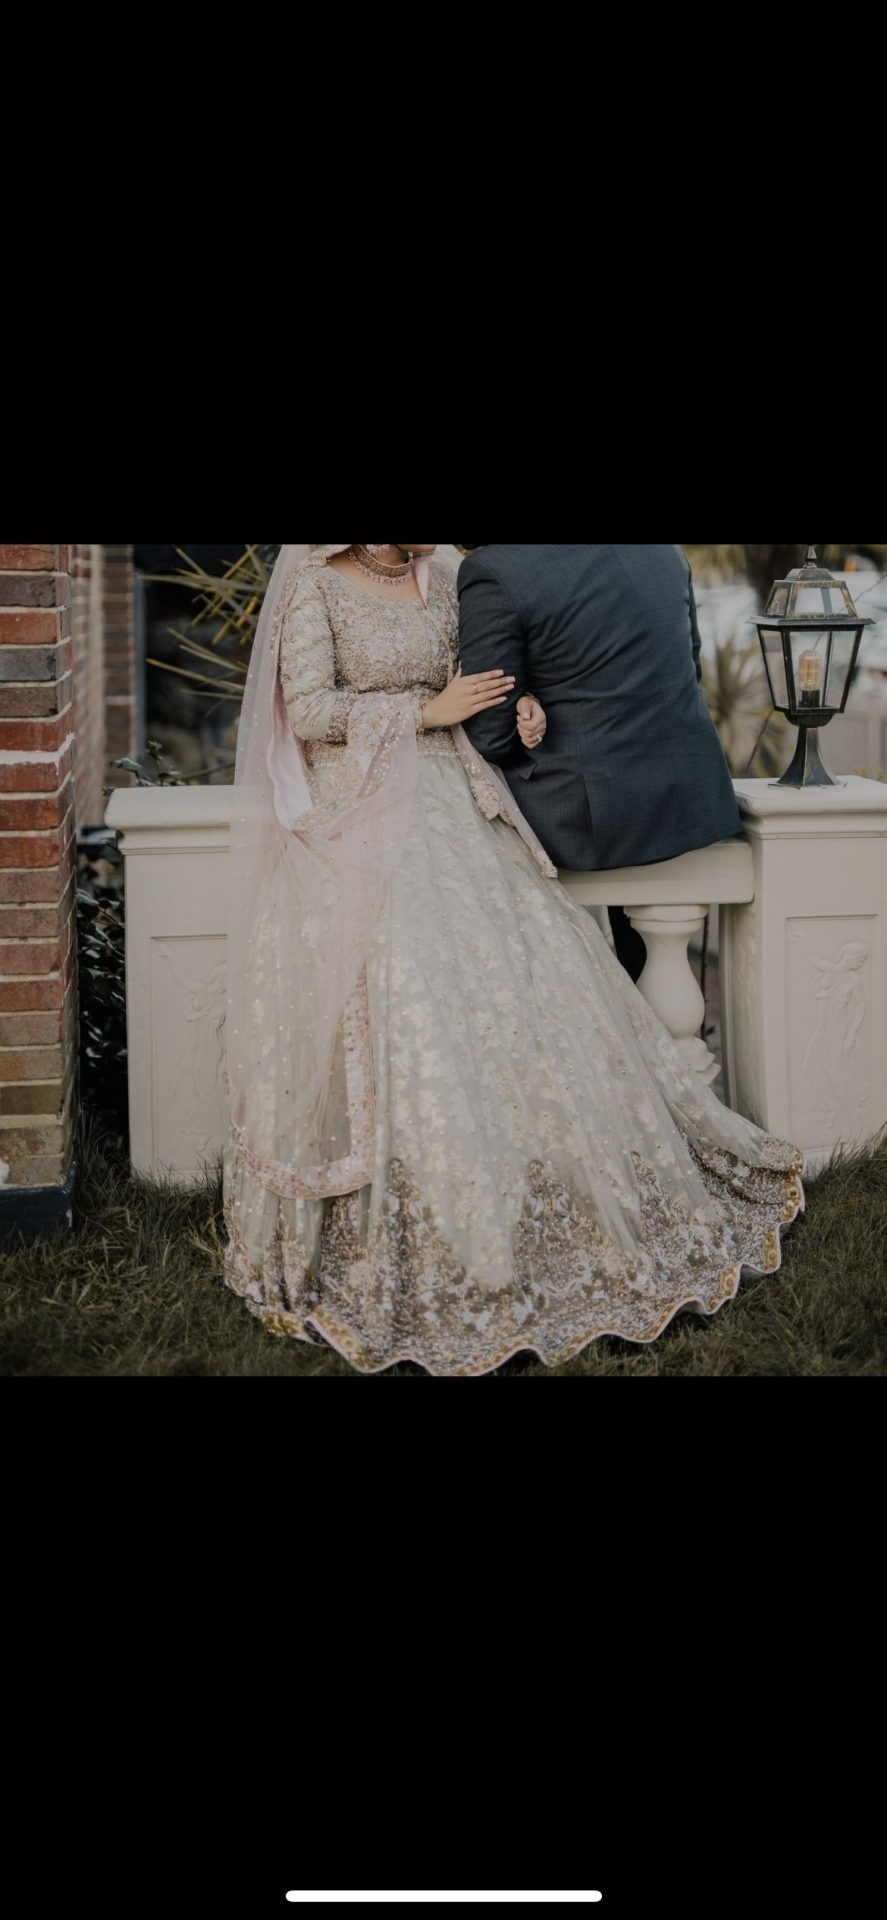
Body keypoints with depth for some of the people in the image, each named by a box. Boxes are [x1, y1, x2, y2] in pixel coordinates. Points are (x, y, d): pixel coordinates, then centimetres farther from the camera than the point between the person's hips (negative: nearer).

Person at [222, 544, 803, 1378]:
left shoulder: (436, 580, 14)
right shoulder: (314, 582, -4)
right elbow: (308, 712, -11)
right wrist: (428, 709, -10)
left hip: (450, 810, 6)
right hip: (355, 823, -6)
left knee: (527, 969, -5)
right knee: (396, 997, -18)